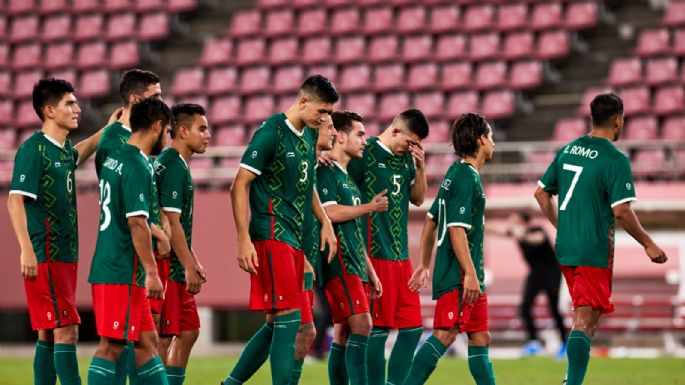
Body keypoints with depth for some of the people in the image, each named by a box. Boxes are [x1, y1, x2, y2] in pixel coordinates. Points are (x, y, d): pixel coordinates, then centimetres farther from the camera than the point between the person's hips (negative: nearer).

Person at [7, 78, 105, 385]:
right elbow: (15, 199, -19)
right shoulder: (33, 148, -12)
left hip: (65, 256, 9)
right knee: (66, 331, -13)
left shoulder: (64, 150, 13)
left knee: (49, 334, 10)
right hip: (45, 256, -9)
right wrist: (27, 250, -27)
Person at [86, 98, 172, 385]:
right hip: (123, 272, -9)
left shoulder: (113, 160, 14)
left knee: (147, 342, 12)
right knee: (111, 347, -7)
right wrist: (152, 272, -19)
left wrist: (152, 230, 30)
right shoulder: (138, 166, -15)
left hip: (106, 266, 9)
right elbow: (137, 223, -20)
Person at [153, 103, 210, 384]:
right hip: (167, 267, -10)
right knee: (163, 338, -8)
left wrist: (193, 262, 23)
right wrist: (190, 267, -19)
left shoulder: (178, 165, 17)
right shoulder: (173, 166, -15)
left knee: (188, 332, 13)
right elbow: (171, 222, -20)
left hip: (177, 268, 10)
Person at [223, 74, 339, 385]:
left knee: (276, 324, 11)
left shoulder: (309, 136, 13)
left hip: (294, 239, 9)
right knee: (288, 319, -13)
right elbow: (239, 186, -14)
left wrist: (325, 223, 16)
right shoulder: (271, 133, -12)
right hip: (271, 235, -9)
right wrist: (244, 240, -19)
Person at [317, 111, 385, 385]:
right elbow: (329, 212, -20)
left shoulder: (347, 177, 22)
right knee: (361, 323, -18)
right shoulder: (326, 171, -6)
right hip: (338, 261, -9)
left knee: (344, 333, 8)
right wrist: (370, 207, -9)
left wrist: (370, 272, 23)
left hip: (355, 265, 9)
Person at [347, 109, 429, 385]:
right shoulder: (366, 153, -8)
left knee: (412, 327, 7)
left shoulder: (406, 157, 13)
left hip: (401, 255, 8)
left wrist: (420, 167, 3)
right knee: (378, 328, -5)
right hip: (376, 255, -8)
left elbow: (418, 198, 16)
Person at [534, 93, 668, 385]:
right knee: (585, 321, -5)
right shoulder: (615, 159, -13)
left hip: (565, 248, 7)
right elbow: (621, 211, -19)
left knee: (585, 316, 21)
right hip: (594, 251, -7)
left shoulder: (568, 150, 8)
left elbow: (541, 193, 14)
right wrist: (648, 244, -7)